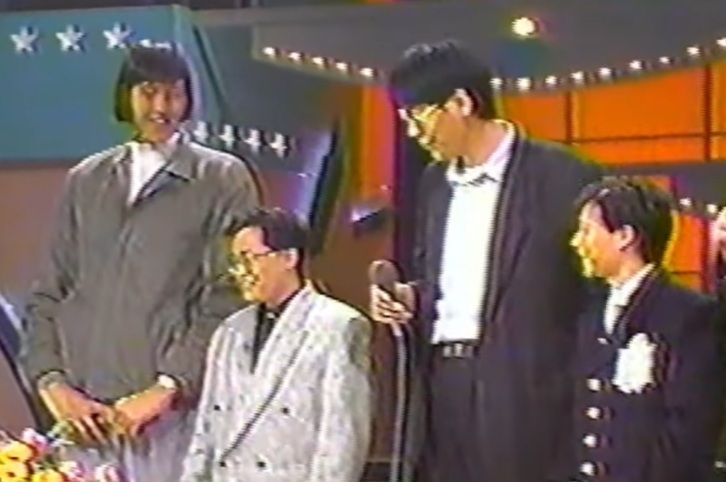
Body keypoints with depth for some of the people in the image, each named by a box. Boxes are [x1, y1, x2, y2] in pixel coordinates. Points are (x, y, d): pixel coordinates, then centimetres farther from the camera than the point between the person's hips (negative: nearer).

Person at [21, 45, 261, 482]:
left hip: (170, 410, -3)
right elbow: (49, 293, 15)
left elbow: (228, 299, -4)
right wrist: (51, 380, 0)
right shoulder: (85, 181, 16)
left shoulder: (224, 179, 4)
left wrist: (167, 388, -12)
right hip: (82, 410, 3)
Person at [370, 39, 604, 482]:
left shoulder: (562, 177, -7)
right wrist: (409, 300, 3)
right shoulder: (435, 182, 15)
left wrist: (582, 395, -11)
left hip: (522, 390, -6)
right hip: (442, 382, 7)